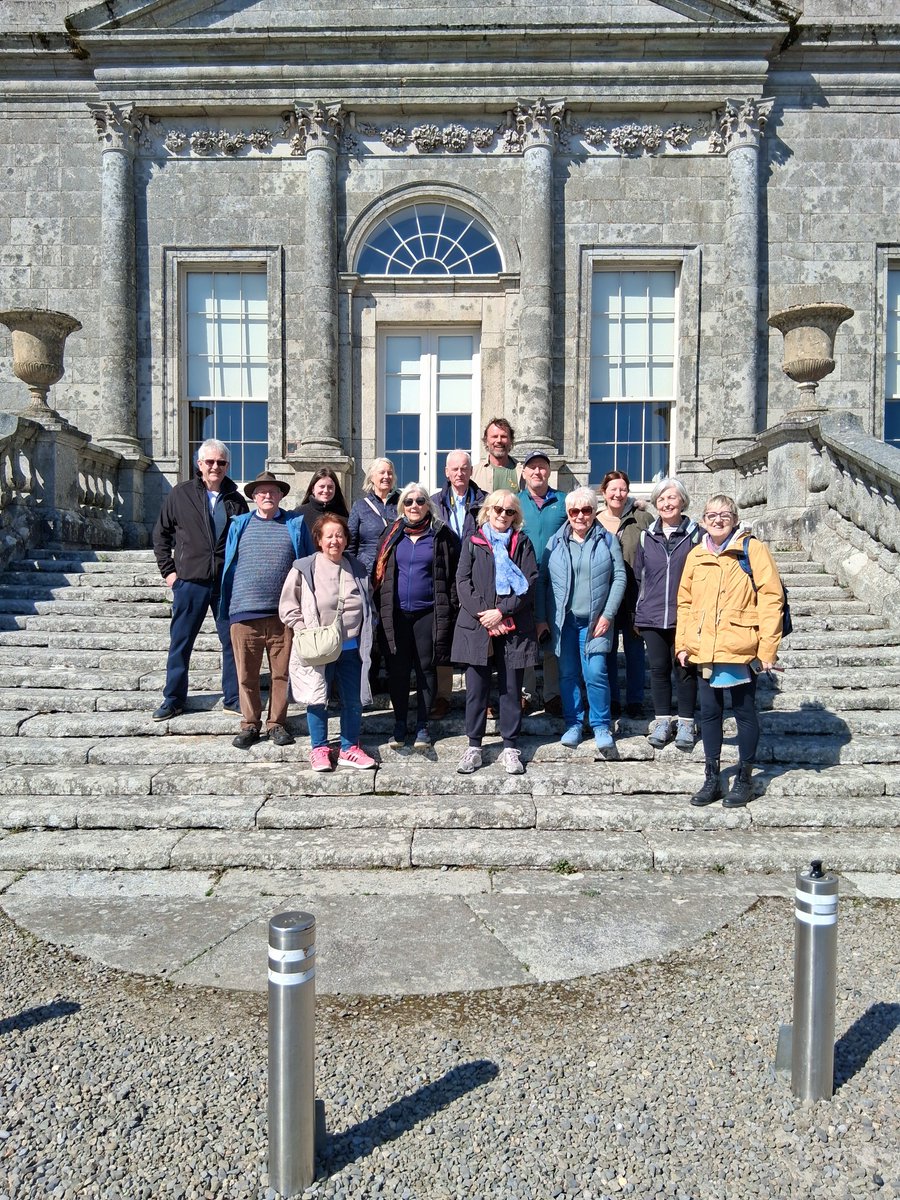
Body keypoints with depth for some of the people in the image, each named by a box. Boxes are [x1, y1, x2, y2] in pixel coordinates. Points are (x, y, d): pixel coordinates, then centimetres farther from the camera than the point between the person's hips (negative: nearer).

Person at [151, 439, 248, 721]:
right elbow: (161, 534, 8)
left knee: (232, 641, 6)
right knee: (180, 642, 7)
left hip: (227, 582, 1)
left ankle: (233, 698, 18)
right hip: (190, 580, -1)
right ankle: (173, 699, 20)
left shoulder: (235, 500, 5)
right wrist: (168, 570, 2)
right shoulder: (180, 494, 2)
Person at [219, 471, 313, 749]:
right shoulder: (239, 525, 12)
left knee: (281, 673, 5)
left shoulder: (296, 524, 8)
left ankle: (277, 723, 18)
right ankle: (250, 724, 18)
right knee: (247, 675, 6)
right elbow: (229, 567, 13)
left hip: (283, 614, -1)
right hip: (245, 613, 1)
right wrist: (226, 609, 8)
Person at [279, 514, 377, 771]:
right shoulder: (304, 569, -6)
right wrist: (306, 633, -13)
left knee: (353, 701, 9)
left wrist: (368, 632, 8)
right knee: (318, 700, 5)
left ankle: (349, 749, 24)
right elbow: (288, 607, -3)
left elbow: (369, 604, 19)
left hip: (352, 647, 4)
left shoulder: (358, 568, 7)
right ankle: (319, 749, 22)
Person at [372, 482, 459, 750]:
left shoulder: (442, 535, 1)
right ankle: (399, 723, 19)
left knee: (425, 668, 6)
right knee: (397, 669, 6)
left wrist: (449, 609, -6)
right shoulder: (393, 534, 8)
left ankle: (422, 725, 17)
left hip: (428, 614, -2)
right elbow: (379, 572, 12)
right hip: (395, 614, 2)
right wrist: (380, 607, 5)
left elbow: (453, 574, 0)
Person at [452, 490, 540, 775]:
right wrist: (484, 615, -11)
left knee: (511, 689, 5)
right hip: (476, 626, 0)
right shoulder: (472, 542, 8)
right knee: (476, 688, 3)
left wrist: (502, 611, -11)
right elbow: (463, 582, 0)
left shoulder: (522, 543, 9)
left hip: (514, 628, 0)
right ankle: (474, 747, 13)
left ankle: (510, 747, 14)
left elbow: (530, 583, -1)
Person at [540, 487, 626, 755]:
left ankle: (602, 726, 9)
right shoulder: (555, 542, 6)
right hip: (563, 620, 2)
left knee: (596, 674, -8)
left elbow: (619, 578, 1)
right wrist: (542, 618, 0)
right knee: (568, 674, 7)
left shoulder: (607, 540, 3)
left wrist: (608, 614, -6)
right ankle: (573, 723, 21)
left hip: (595, 621, -2)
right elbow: (544, 582, 5)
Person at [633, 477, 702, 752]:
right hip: (651, 616, 3)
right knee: (659, 669, 9)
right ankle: (662, 721, 21)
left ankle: (685, 723, 18)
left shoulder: (696, 535, -2)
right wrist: (639, 611, 11)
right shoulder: (646, 536, 9)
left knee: (685, 670, 5)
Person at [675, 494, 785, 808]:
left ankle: (744, 777, 23)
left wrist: (768, 648, -12)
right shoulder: (696, 555, 9)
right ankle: (712, 778, 25)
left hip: (741, 650, -4)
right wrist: (682, 643, 8)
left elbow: (771, 599, -9)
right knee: (709, 712, 12)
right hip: (704, 651, 5)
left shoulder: (752, 550, -5)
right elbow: (685, 602, 14)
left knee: (744, 712, 8)